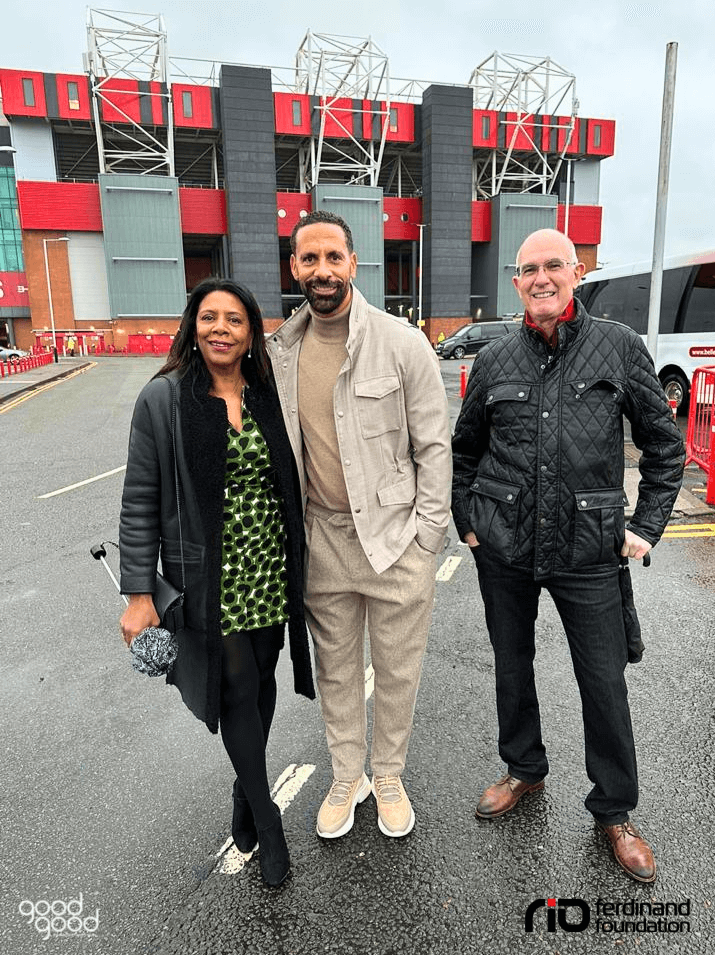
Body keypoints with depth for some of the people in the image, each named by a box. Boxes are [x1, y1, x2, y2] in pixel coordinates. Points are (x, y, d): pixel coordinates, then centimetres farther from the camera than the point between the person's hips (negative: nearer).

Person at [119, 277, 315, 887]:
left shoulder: (268, 396, 3)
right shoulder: (164, 399, -7)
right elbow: (140, 500, -6)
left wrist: (300, 562, 12)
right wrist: (139, 592, -9)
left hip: (271, 572, 4)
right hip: (211, 578, -3)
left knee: (262, 682, 15)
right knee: (238, 688, 3)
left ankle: (247, 791, 41)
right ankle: (266, 819, 27)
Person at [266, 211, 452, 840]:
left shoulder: (402, 342, -9)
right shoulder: (280, 350, 2)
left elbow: (434, 445, -6)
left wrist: (425, 537, -8)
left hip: (395, 533, -3)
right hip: (320, 535, 3)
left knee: (397, 670, 13)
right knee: (335, 669, 18)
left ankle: (389, 777, 39)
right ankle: (347, 776, 42)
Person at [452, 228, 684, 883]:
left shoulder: (619, 347, -1)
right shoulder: (496, 361, 4)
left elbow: (664, 445, 5)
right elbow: (464, 449, 14)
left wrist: (646, 527, -1)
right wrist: (467, 522, 8)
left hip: (588, 551, -2)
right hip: (504, 549, 2)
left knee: (605, 682, 7)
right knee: (512, 668, 17)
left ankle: (615, 810, 32)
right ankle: (525, 770, 43)